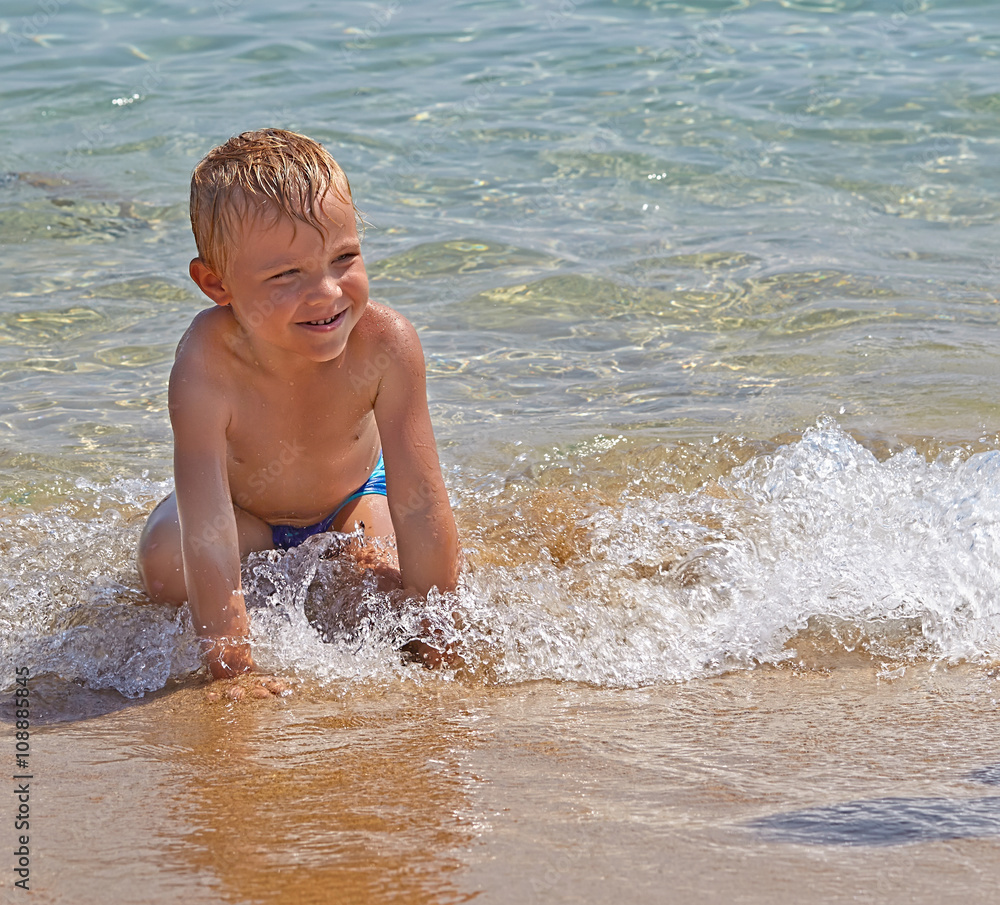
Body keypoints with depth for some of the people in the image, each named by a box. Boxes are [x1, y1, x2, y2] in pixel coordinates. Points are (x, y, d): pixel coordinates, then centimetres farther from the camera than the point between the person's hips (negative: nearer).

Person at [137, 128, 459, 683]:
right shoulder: (207, 367, -40)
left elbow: (419, 501, -30)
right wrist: (232, 664, -45)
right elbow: (207, 536, -42)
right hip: (243, 508, -1)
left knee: (394, 575, -24)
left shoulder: (384, 344, -36)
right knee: (167, 563, -26)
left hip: (353, 497, 1)